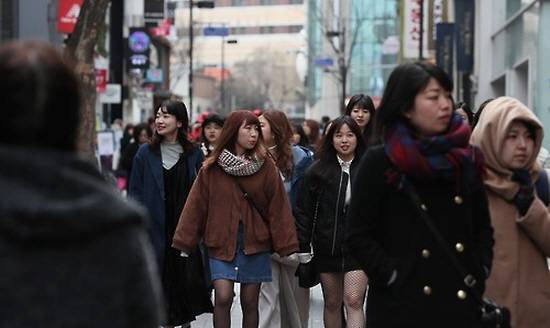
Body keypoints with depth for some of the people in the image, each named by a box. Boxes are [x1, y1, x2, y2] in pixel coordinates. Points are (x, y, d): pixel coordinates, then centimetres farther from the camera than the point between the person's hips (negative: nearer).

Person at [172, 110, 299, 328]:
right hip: (221, 243, -1)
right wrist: (184, 245, -2)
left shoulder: (265, 167, 0)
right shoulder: (212, 169, 0)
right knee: (223, 298, -14)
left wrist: (286, 247, -6)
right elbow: (196, 206, 1)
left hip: (255, 243, 1)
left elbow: (278, 208, -2)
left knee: (249, 302, 5)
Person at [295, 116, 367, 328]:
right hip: (327, 246, 2)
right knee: (332, 303, 12)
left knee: (353, 302, -12)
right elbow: (304, 211, 3)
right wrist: (302, 248, -3)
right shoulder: (318, 171, 2)